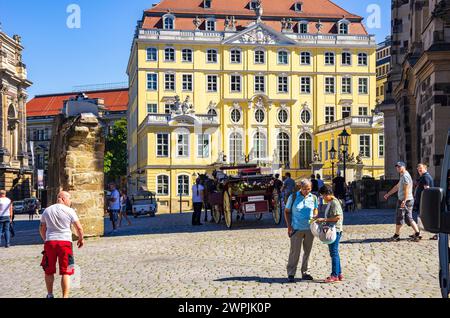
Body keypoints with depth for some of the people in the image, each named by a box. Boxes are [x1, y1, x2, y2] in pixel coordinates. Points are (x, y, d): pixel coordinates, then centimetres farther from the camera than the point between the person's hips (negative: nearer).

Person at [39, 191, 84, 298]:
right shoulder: (69, 211, -3)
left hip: (49, 241, 4)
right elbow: (79, 228, -4)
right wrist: (81, 239, 13)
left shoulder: (47, 210, 10)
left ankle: (50, 295, 29)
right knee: (65, 272, 2)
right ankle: (65, 296, -2)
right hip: (65, 242, -4)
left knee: (49, 271, 19)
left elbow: (42, 229, 16)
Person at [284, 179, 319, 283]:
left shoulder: (313, 198, 4)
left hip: (310, 228, 3)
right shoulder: (293, 197, -4)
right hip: (296, 229, -3)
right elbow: (287, 212, 2)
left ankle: (305, 272, 21)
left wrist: (314, 216, -3)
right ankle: (291, 274, 5)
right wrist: (289, 226, -6)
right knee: (294, 251, -3)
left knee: (307, 251, 10)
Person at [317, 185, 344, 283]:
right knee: (334, 253, 15)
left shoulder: (334, 203, -16)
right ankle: (339, 274, 21)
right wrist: (322, 219, 12)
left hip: (335, 230, -11)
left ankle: (335, 276, -4)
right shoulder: (329, 203, 15)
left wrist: (324, 220, -21)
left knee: (334, 253, -7)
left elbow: (337, 217, -23)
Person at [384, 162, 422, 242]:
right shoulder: (402, 176, 20)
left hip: (405, 201, -10)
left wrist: (404, 201, -27)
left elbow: (406, 189, -21)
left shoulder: (405, 176, -13)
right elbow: (397, 187, 29)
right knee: (409, 218, 9)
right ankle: (417, 234, 4)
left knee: (399, 218, -1)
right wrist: (388, 194, 33)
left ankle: (396, 236, 6)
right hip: (409, 200, 10)